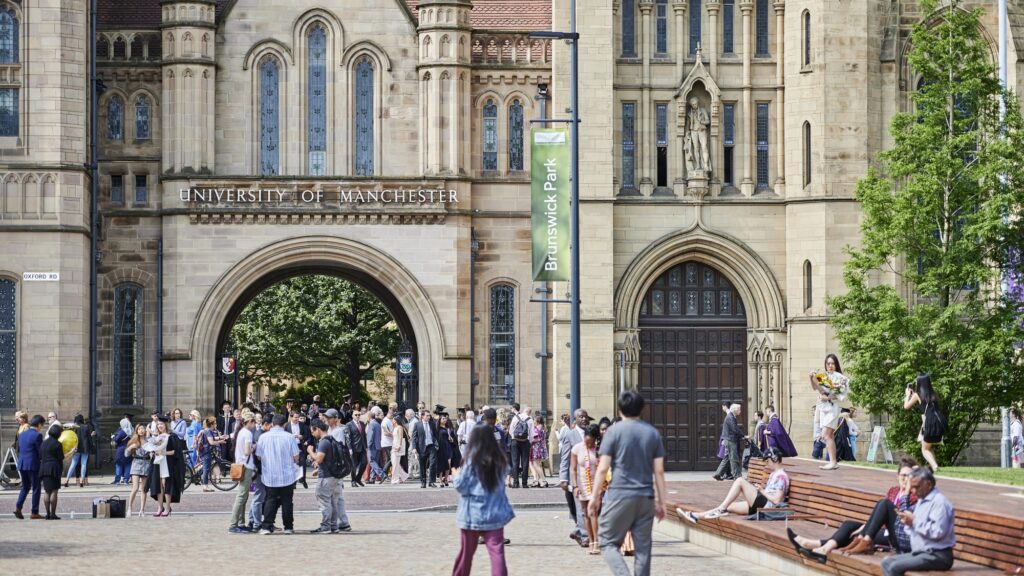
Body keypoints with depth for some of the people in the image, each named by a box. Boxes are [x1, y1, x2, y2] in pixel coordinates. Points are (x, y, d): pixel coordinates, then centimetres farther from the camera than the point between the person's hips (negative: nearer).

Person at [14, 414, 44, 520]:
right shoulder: (37, 435, -12)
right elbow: (41, 452, -12)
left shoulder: (21, 434, 11)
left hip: (22, 464, 7)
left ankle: (18, 507, 2)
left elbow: (18, 450, 17)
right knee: (36, 488, 3)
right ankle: (34, 513, 3)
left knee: (25, 487, 18)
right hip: (33, 464, -7)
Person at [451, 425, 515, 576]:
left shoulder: (472, 460, -10)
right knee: (497, 552, -6)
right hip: (495, 513, 2)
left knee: (466, 552, 15)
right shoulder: (499, 460, 1)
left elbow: (460, 485, -8)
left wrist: (457, 476, 11)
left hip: (472, 514, -2)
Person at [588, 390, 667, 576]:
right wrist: (661, 502, 11)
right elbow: (659, 471, 6)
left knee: (608, 542, 3)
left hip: (620, 496, -4)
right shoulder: (653, 433, 8)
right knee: (643, 547, 7)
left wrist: (595, 496, 3)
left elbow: (603, 468, -6)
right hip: (646, 497, 4)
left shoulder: (614, 431, -3)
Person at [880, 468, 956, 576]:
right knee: (886, 563, 0)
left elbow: (938, 531, -25)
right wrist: (909, 521, 1)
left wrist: (914, 521, -18)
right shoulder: (921, 500, 18)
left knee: (895, 567, -21)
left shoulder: (939, 501, -13)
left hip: (937, 556, -10)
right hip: (920, 552, 10)